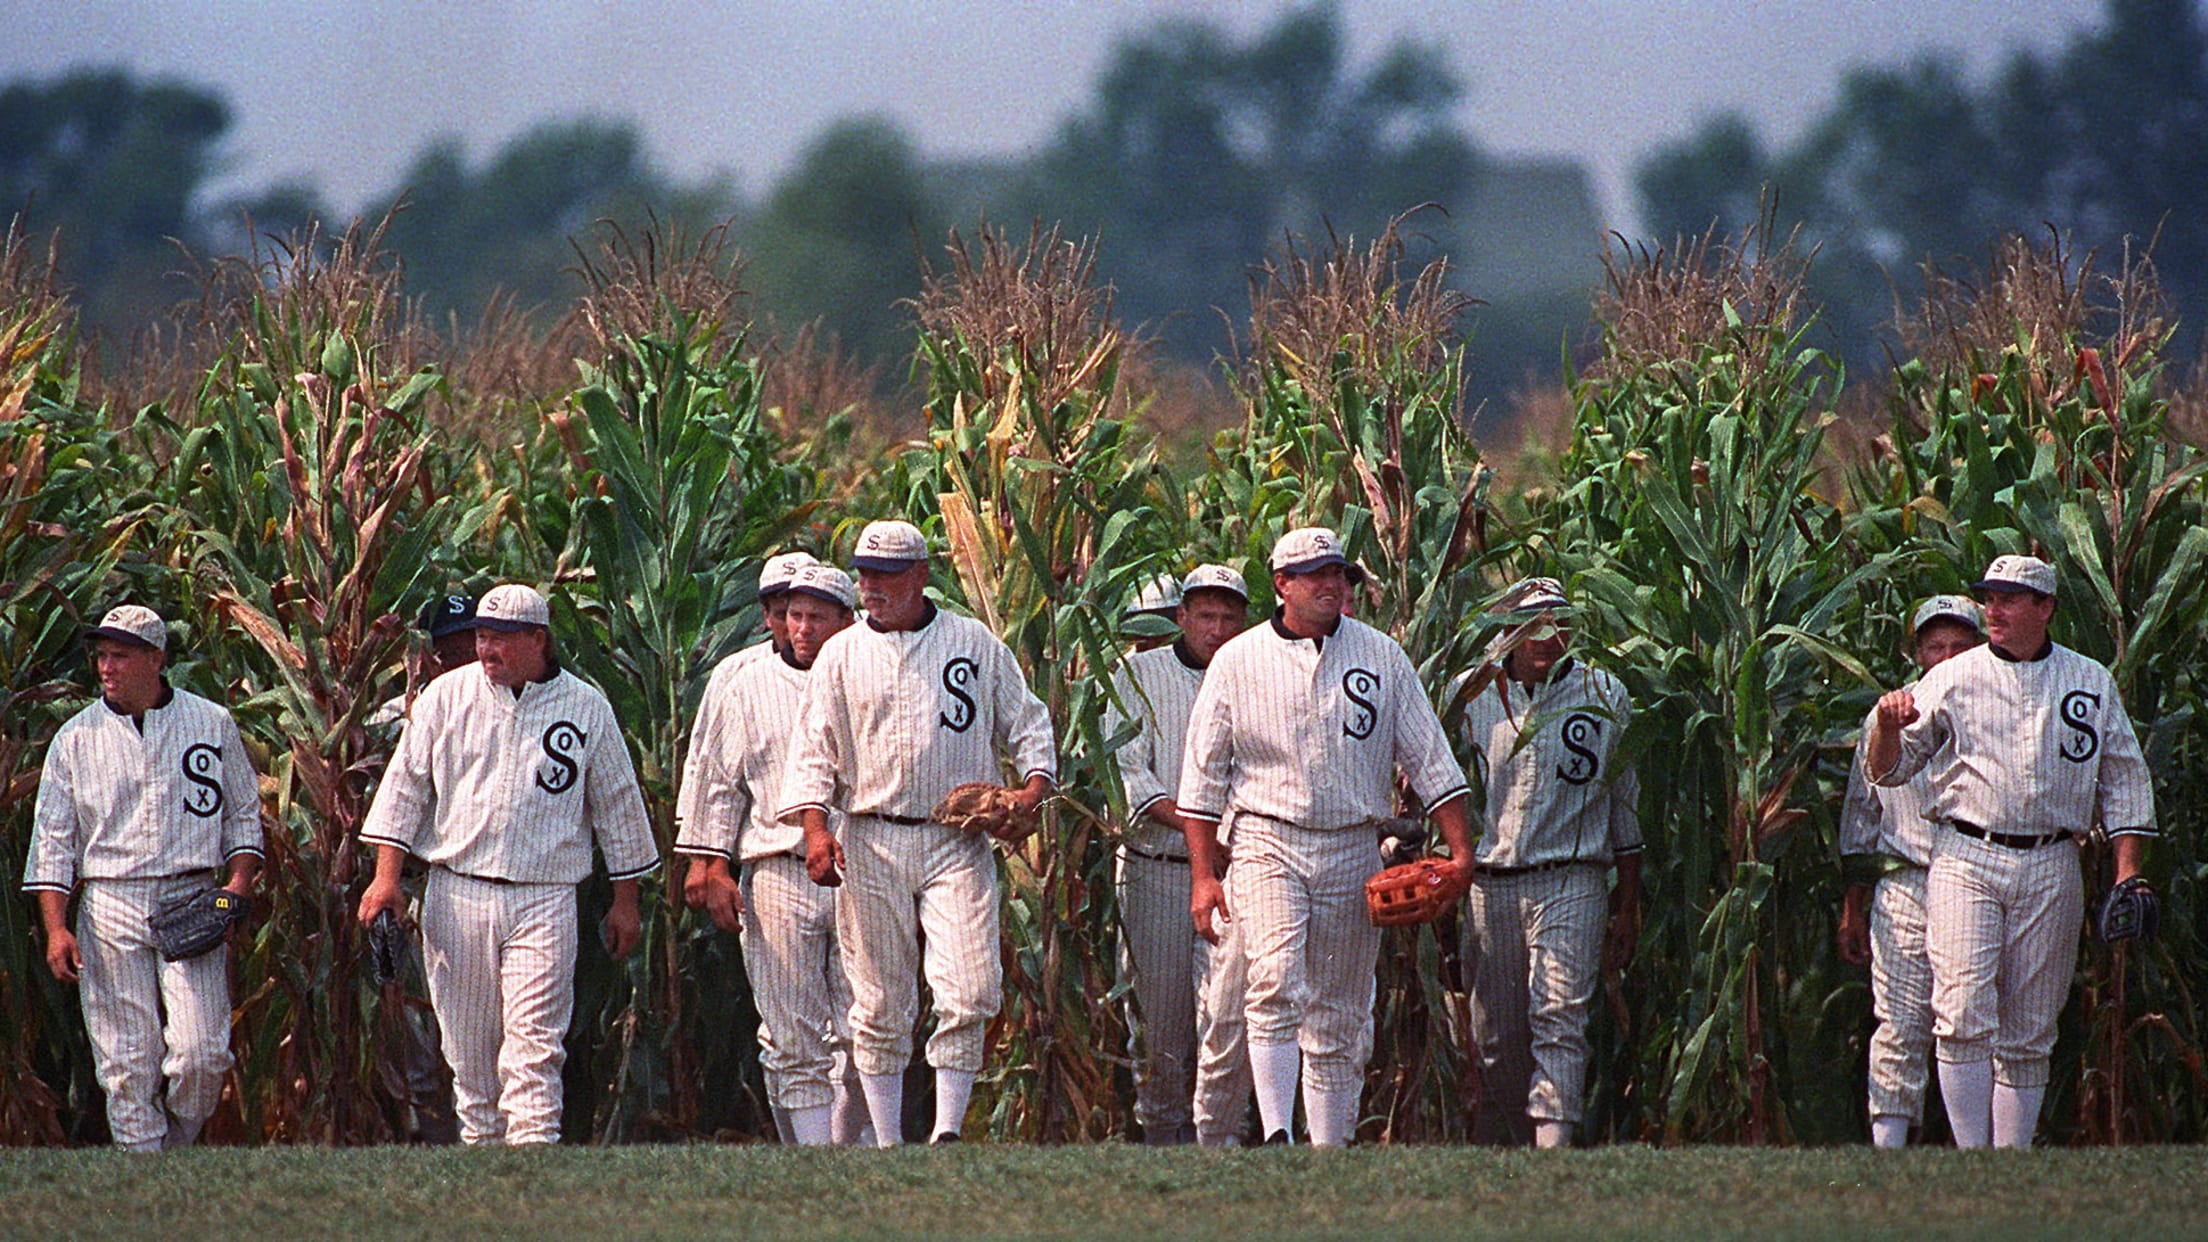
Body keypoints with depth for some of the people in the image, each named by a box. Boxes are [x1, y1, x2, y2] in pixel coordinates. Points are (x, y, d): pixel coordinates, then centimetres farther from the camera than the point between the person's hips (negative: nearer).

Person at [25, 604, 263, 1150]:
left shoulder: (212, 725, 8)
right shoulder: (76, 738, 8)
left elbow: (243, 813, 14)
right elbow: (52, 839, 7)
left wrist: (239, 881, -3)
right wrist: (56, 927, -3)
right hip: (110, 908, 1)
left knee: (201, 1053, -12)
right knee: (126, 1061, -3)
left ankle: (178, 1147, 12)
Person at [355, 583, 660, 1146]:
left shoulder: (585, 706, 4)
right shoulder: (447, 695, 7)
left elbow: (618, 804, 11)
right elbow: (406, 784, 8)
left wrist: (625, 902, 12)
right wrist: (386, 873, -2)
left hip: (545, 902, -2)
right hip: (457, 894, 2)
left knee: (533, 1044, -13)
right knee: (469, 1047, 5)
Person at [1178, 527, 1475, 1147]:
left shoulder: (1381, 656, 8)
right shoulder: (1238, 661, 3)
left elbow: (1429, 759, 9)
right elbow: (1203, 775, 6)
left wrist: (1460, 851, 1)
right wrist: (1202, 875, 0)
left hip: (1353, 850, 2)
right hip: (1267, 843, -2)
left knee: (1339, 1020, 5)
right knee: (1275, 986, -22)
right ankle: (1277, 1136, -30)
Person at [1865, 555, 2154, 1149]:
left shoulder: (2091, 682, 11)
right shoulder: (1952, 679, 7)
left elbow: (2124, 782, 15)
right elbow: (1886, 771, 8)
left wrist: (2128, 873, 5)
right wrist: (1887, 727, -14)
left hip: (2051, 871, 2)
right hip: (1966, 860, -2)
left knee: (2028, 1035, 4)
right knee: (1965, 1015, -15)